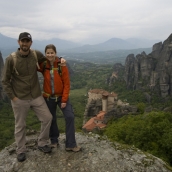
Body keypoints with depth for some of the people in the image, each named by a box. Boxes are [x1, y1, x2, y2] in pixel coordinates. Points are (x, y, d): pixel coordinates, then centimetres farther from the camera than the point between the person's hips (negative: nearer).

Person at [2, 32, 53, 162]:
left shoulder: (37, 55, -5)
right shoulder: (11, 59, -13)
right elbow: (5, 81, -5)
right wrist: (12, 97, -9)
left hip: (36, 96, 3)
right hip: (19, 99, -3)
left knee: (47, 118, 4)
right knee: (20, 126, 10)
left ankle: (42, 143, 27)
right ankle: (21, 150, 32)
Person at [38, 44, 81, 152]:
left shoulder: (62, 65, -14)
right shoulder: (43, 65, -7)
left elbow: (67, 84, -12)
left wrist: (64, 100, -14)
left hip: (61, 96, -2)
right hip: (48, 97, 2)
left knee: (70, 117, -8)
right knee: (51, 119, 14)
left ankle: (70, 144, 5)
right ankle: (54, 141, 35)